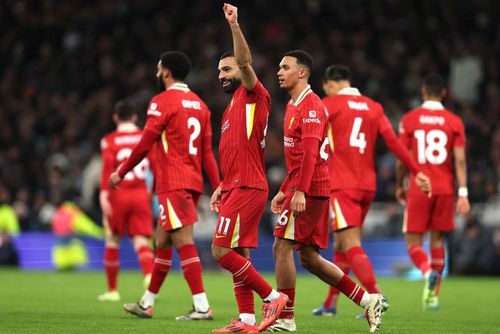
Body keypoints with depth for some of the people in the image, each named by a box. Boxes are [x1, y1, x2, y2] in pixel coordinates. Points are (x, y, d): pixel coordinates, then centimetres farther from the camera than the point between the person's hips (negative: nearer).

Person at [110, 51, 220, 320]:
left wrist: (121, 173, 2)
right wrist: (218, 188, 12)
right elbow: (207, 152, 14)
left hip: (173, 184, -8)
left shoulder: (162, 101, -8)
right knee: (162, 242, 17)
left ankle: (202, 307, -18)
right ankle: (147, 303, 25)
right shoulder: (199, 104, 15)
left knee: (184, 243, -11)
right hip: (193, 182, 8)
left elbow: (145, 145, -8)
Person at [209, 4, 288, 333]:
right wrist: (221, 189, 20)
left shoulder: (254, 95, -4)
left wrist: (234, 24, -30)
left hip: (247, 188, -10)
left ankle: (272, 297, -8)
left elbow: (245, 61, -23)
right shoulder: (232, 108, 22)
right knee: (239, 255, 7)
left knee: (221, 251, -14)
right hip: (236, 187, 10)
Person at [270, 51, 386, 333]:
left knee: (282, 247, -9)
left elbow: (310, 153, -21)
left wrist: (300, 192, -28)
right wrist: (284, 191, 25)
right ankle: (368, 300, 12)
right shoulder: (295, 106, 20)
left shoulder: (310, 106, -11)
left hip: (309, 190, -10)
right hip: (304, 188, 10)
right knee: (309, 257, 9)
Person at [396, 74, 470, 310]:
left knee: (413, 241, 3)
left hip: (419, 189, -2)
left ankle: (429, 273, -27)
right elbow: (460, 160, -5)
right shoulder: (454, 122, 2)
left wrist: (399, 186, 14)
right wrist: (463, 193, -5)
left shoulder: (409, 120, -1)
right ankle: (433, 295, 13)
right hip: (445, 189, 2)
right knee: (437, 239, 13)